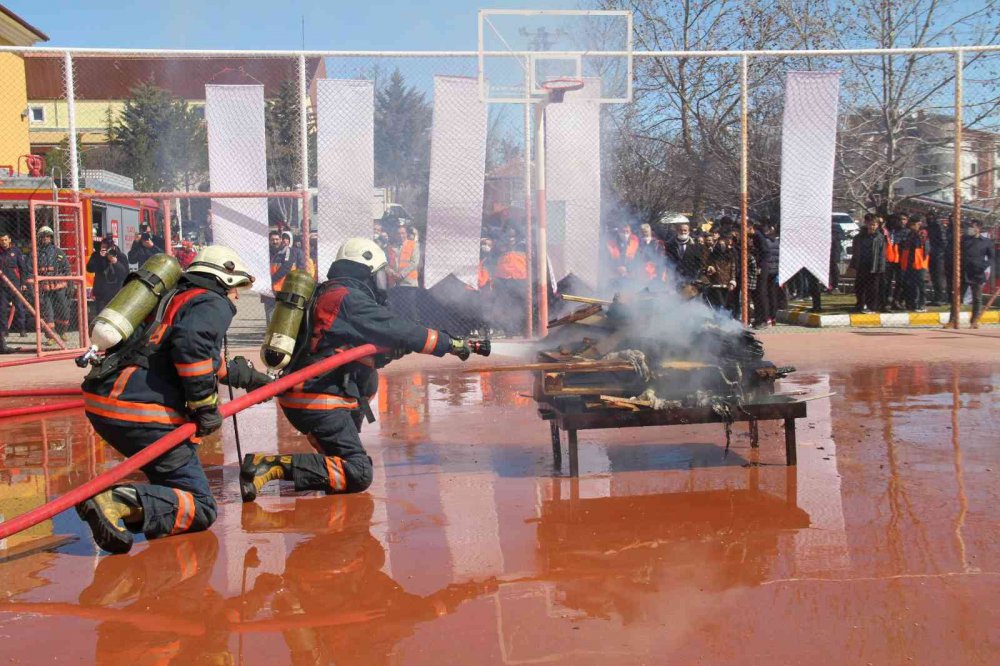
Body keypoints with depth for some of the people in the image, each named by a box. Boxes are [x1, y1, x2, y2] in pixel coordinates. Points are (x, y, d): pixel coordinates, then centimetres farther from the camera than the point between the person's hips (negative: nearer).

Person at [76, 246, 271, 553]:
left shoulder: (175, 298, 29)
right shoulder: (214, 304, 1)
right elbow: (191, 343, -22)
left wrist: (250, 377, 51)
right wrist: (206, 404, -13)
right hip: (141, 412, -9)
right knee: (200, 508, -5)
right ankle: (120, 502, -27)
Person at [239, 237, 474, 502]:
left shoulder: (331, 293, 20)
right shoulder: (350, 298, -10)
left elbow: (360, 353, 24)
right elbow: (398, 330, -10)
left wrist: (387, 353, 10)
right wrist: (450, 344, -1)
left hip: (301, 392, 10)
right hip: (316, 400, -10)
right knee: (358, 475, -12)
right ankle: (270, 465, -21)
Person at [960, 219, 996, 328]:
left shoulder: (987, 242, 5)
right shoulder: (964, 240, 9)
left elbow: (991, 257, 8)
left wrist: (987, 267, -9)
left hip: (978, 274, -1)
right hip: (963, 274, 1)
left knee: (977, 299, 6)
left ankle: (974, 321, 16)